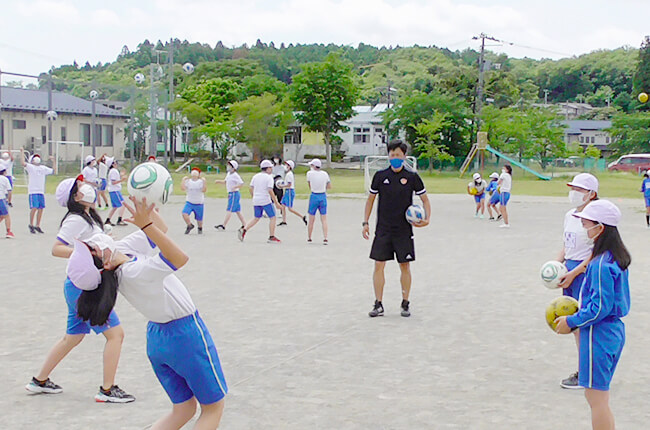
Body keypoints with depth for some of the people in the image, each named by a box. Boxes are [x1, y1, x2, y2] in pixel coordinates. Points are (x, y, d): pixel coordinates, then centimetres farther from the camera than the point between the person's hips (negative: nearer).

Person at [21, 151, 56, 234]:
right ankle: (31, 225, 4)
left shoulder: (43, 168, 18)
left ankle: (37, 226, 16)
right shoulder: (30, 167, 1)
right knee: (34, 208, -12)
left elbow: (53, 171, 23)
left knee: (40, 209, 5)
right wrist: (22, 152, -13)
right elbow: (23, 163, -16)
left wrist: (53, 161, 19)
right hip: (33, 191, -6)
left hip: (41, 192, 6)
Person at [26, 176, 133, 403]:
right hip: (83, 287, -10)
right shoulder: (76, 220, -16)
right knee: (115, 333, -7)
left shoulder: (88, 218, 13)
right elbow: (56, 249, -22)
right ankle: (107, 390, -1)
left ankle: (40, 381, 30)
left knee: (73, 337, 20)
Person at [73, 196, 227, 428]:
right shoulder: (135, 272, -32)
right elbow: (180, 259, -40)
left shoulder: (121, 249, -7)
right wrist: (146, 224, -45)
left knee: (183, 410, 17)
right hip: (186, 335, -8)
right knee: (213, 408, 10)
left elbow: (160, 228, 2)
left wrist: (147, 207, -13)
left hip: (157, 337, 8)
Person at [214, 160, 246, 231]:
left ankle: (223, 226, -11)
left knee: (229, 210, -9)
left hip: (234, 193, -10)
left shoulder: (235, 175, -15)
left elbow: (241, 183, -20)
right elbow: (225, 181, 26)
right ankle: (244, 225, 16)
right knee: (237, 211, 12)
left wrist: (234, 187, -29)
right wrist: (219, 181, 12)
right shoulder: (229, 174, 13)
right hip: (231, 194, 10)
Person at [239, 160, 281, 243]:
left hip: (256, 201, 7)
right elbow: (270, 191, -18)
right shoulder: (269, 178, -10)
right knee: (272, 217, 5)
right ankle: (271, 237, 3)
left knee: (256, 218, 18)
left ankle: (243, 230, 2)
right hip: (266, 200, -6)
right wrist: (276, 202, -15)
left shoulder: (256, 176, 9)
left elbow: (251, 189, 10)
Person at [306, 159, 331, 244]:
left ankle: (309, 238, 16)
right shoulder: (325, 174, 1)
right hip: (323, 196, 2)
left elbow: (309, 185, 4)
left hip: (314, 196, -2)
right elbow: (329, 186, 7)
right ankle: (325, 238, -5)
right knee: (324, 219, 4)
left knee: (311, 220, 8)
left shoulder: (309, 173, -6)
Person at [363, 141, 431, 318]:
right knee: (379, 265, -2)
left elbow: (425, 199, 7)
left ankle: (405, 304, 16)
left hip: (404, 230, -1)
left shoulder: (412, 177, -1)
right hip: (383, 229, 1)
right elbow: (370, 199, 12)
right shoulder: (380, 176, 3)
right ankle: (378, 305, 5)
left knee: (405, 266, 3)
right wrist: (365, 222, 6)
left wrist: (426, 219, -9)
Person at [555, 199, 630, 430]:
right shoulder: (617, 258, 7)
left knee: (597, 399, -1)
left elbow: (600, 308, -23)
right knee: (597, 397, 19)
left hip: (599, 335, -10)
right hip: (614, 330, 10)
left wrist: (571, 322, -12)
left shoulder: (600, 264, -22)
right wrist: (578, 315, 14)